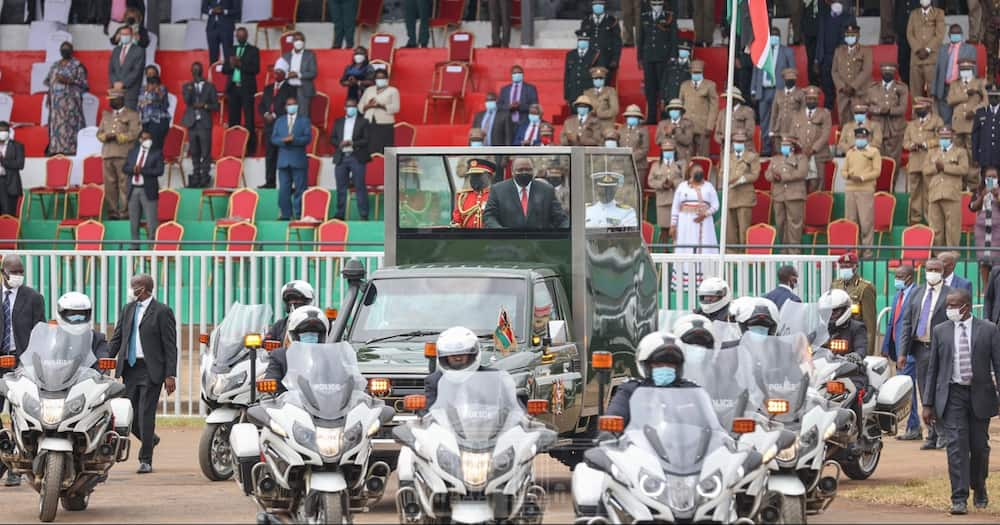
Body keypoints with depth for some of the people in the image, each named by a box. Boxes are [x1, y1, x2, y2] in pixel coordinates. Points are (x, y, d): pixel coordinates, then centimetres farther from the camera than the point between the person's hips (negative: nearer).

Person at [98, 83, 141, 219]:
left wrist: (118, 137, -12)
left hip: (124, 155, -5)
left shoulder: (132, 115, 6)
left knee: (124, 183, -8)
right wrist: (106, 136, -5)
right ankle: (112, 211, 3)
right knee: (109, 184, 1)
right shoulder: (106, 115, 22)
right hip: (108, 154, 5)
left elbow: (133, 133, -5)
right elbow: (99, 132, 17)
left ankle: (124, 211, -7)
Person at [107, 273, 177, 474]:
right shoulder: (128, 309, 13)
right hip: (129, 368, 6)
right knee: (129, 414, 5)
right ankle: (150, 440, 32)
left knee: (146, 415, -6)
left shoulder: (162, 312, -5)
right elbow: (116, 338, 15)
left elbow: (170, 346, -7)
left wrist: (170, 375, -12)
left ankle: (146, 460, 1)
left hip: (151, 370, -6)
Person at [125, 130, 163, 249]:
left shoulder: (157, 153, 2)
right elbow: (125, 168, 9)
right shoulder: (132, 152, 14)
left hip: (148, 191, -4)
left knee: (151, 222, -9)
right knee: (133, 221, 8)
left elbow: (159, 171, -9)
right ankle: (135, 247, 15)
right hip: (133, 189, 4)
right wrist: (133, 169, -13)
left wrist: (142, 170, -15)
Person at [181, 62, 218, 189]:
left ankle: (205, 178, -3)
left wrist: (205, 106, -10)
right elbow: (186, 100, -5)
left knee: (205, 152, -6)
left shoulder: (210, 87, 8)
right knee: (194, 153, 5)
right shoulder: (187, 87, 12)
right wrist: (190, 88, -17)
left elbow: (216, 106, 6)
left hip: (205, 123, -2)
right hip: (192, 123, 2)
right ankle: (196, 177, 11)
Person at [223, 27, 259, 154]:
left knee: (248, 120, -7)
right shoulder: (231, 51, 17)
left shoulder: (253, 51, 4)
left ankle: (250, 147, -7)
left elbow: (256, 69, -7)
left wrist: (240, 64, -15)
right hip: (233, 87, 4)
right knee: (233, 120, 2)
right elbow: (224, 69, 12)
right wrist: (231, 65, -8)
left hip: (246, 88, -4)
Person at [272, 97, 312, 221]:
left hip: (299, 160, -3)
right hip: (283, 160, 3)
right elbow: (273, 139, 7)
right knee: (283, 190, 1)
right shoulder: (279, 121, 16)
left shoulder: (304, 121, 7)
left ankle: (299, 214, -2)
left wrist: (294, 139, -18)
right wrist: (284, 140, -13)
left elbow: (308, 138, -4)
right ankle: (285, 214, 4)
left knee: (300, 189, -4)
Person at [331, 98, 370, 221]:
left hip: (357, 158, -4)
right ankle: (340, 214, 8)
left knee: (360, 187, -5)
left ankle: (364, 214, -5)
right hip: (341, 158, 4)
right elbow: (332, 138, 13)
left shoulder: (363, 122, 5)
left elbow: (367, 140, -3)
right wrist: (340, 143, -8)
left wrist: (353, 143, -16)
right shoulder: (338, 122, 16)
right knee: (341, 187, 4)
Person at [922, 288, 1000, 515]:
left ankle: (979, 488, 34)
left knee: (980, 446, 9)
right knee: (956, 445, -10)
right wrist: (928, 403, 5)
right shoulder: (941, 331, 5)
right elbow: (933, 368, 8)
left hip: (980, 394, 0)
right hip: (952, 395, 0)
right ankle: (959, 498, -11)